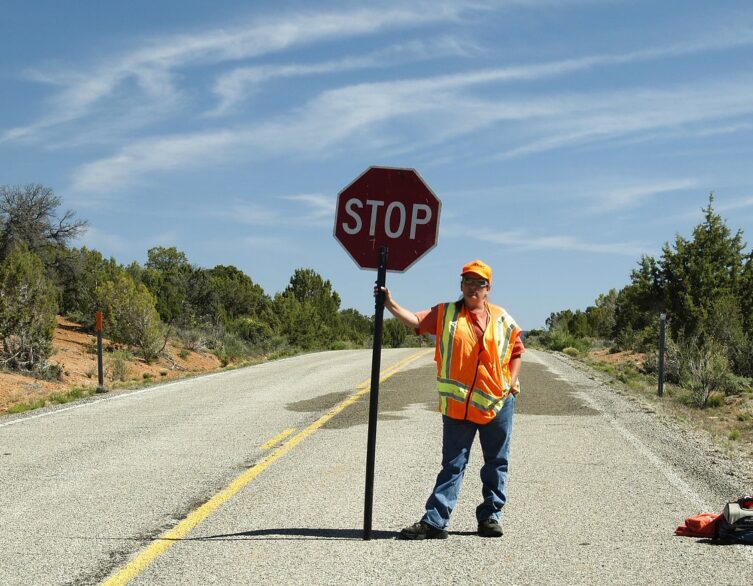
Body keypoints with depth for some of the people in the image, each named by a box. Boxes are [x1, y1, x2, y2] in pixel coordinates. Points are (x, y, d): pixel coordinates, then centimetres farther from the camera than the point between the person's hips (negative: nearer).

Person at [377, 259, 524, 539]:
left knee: (496, 464, 9)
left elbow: (517, 350, 15)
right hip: (457, 405, -1)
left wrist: (512, 380, 2)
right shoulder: (445, 313, 2)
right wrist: (391, 304, -25)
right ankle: (434, 521, 1)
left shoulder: (502, 319, 5)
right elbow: (416, 320, -11)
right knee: (452, 464, 1)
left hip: (498, 403, 2)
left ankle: (490, 516, 22)